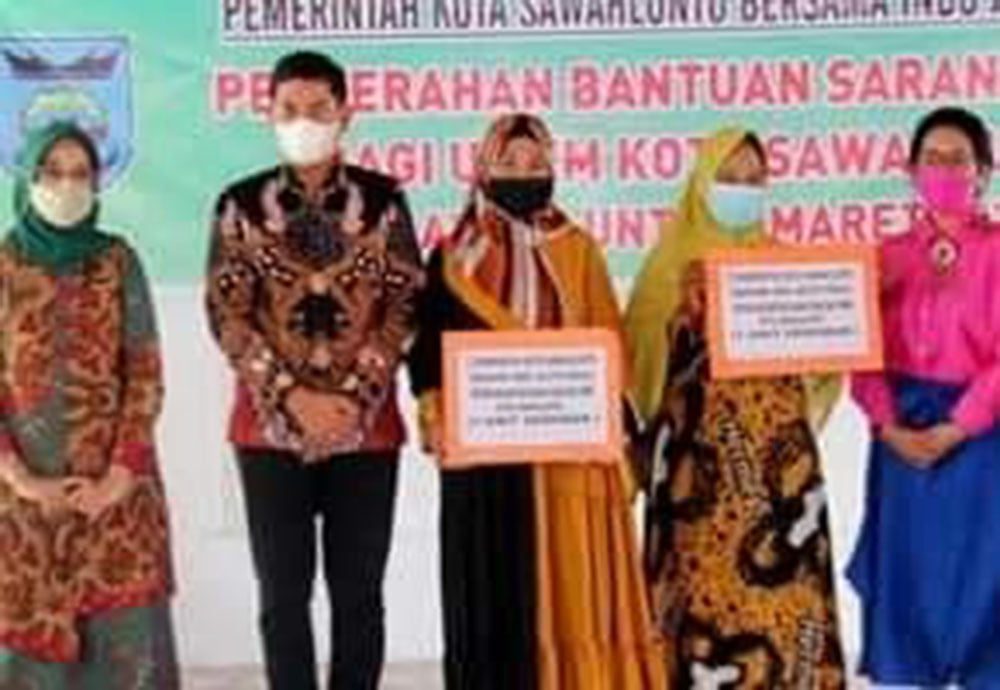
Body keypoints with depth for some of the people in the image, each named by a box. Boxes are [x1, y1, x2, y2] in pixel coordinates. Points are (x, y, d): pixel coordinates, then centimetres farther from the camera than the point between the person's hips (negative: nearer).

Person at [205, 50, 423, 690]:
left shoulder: (384, 199, 1)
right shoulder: (242, 204, 1)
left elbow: (405, 305, -2)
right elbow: (227, 315, -3)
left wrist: (354, 397, -12)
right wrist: (294, 397, -12)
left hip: (366, 424, 0)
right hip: (272, 426, 0)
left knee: (359, 592, 6)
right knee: (284, 593, 5)